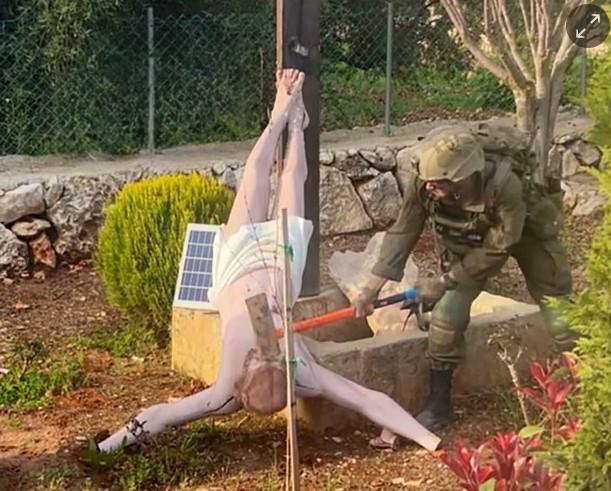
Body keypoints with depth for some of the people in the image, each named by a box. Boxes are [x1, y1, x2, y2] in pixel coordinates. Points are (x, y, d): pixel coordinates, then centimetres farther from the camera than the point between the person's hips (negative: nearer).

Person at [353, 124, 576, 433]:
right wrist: (372, 288, -22)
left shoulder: (504, 186, -43)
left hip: (526, 232, -3)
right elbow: (403, 233, -19)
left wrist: (444, 282, -27)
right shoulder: (422, 184, -33)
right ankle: (438, 405, 7)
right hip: (468, 240, 3)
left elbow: (497, 250, -31)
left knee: (559, 313, -2)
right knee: (447, 313, -8)